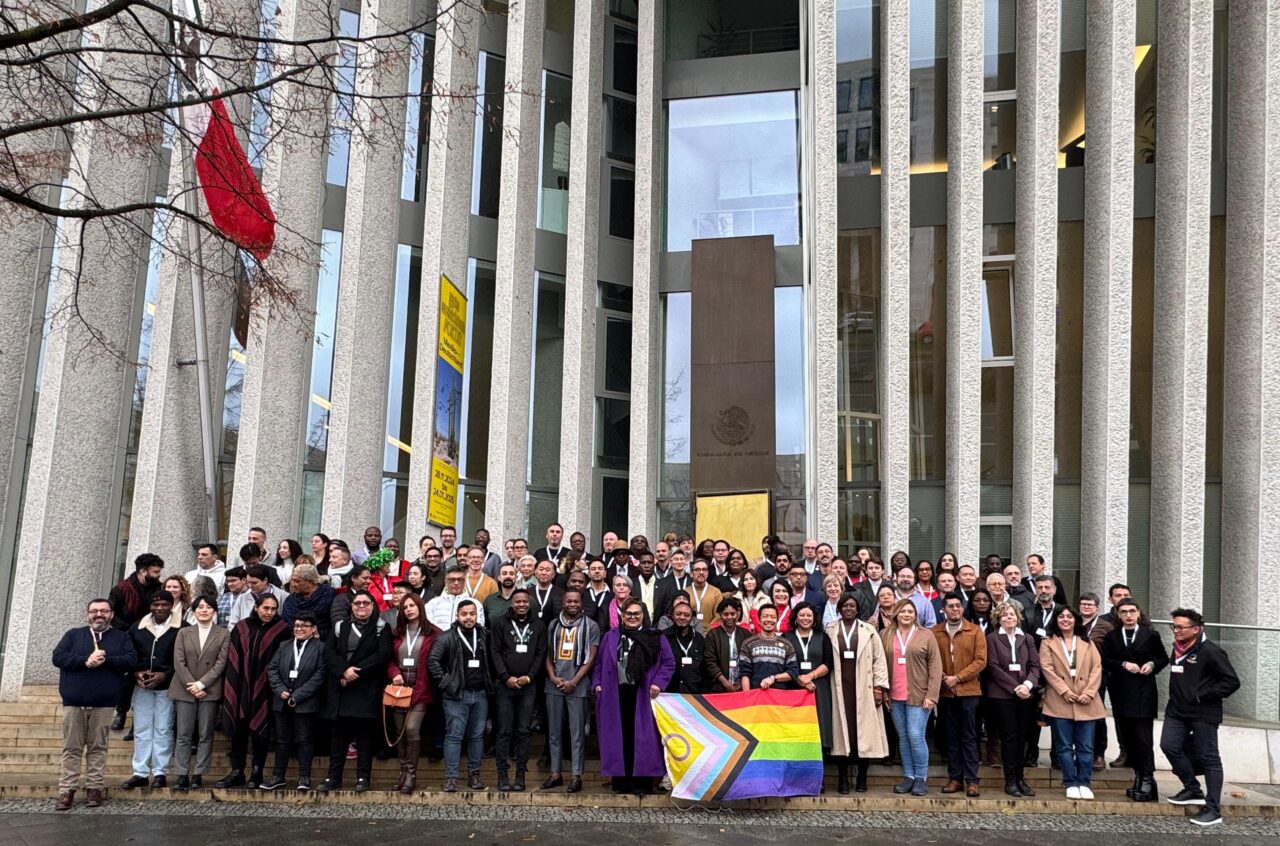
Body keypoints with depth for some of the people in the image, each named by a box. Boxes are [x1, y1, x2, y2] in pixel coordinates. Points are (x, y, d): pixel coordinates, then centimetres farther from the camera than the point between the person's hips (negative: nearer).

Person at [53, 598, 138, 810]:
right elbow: (58, 657, -2)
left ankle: (94, 788, 8)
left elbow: (131, 660, -4)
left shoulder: (122, 637, 10)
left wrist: (105, 660, -17)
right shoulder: (73, 634, 12)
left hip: (104, 703, -1)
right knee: (72, 748, 2)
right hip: (73, 702, 1)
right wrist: (85, 661, -16)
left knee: (98, 747, 2)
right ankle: (67, 790, 5)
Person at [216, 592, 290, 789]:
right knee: (238, 730, 7)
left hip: (263, 690, -2)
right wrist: (231, 688, -3)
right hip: (242, 688, 3)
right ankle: (237, 772, 17)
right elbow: (233, 659, 3)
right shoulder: (242, 628, 4)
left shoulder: (281, 630, -2)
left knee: (260, 730, 2)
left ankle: (257, 773, 12)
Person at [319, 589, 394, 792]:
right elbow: (329, 653, 3)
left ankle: (363, 778, 4)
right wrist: (344, 671, -14)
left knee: (365, 734, -1)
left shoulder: (381, 628, 5)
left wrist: (356, 671, -13)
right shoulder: (340, 627, 15)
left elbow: (383, 655, -8)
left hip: (367, 690, -3)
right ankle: (333, 778, 10)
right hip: (341, 690, 3)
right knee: (339, 734, 5)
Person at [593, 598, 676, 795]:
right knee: (619, 736, 4)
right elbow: (599, 663, 16)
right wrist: (597, 683, 3)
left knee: (642, 736, -2)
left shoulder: (655, 638, 5)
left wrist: (658, 683, -8)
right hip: (616, 694, 2)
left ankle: (642, 781, 5)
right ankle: (621, 780, 12)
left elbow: (668, 663, 3)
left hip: (643, 696, -2)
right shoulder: (610, 638, 14)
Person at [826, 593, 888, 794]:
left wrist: (879, 687, -3)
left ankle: (862, 778, 10)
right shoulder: (830, 631, 6)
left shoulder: (868, 631, 6)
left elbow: (879, 660, 4)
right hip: (840, 688, 0)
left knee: (864, 731, 1)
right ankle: (842, 778, 7)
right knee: (842, 731, 0)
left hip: (863, 689, 0)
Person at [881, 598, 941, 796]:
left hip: (918, 695, -3)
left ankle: (920, 778, 5)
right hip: (895, 696, 3)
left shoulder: (926, 636, 2)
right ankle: (908, 776, 17)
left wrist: (931, 695, -9)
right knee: (903, 737, 8)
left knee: (916, 736, -7)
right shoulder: (885, 635, 8)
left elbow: (935, 666, -1)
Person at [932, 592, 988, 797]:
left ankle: (971, 780, 3)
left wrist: (957, 678, -11)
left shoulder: (975, 632, 2)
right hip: (945, 692, 2)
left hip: (969, 690, -2)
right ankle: (954, 778, 13)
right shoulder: (935, 632, 6)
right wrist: (941, 677, -11)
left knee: (969, 737, 1)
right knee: (951, 737, 8)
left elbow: (980, 660, -5)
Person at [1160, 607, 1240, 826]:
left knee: (1209, 758, 0)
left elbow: (1232, 681, -16)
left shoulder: (1210, 651, -14)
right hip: (1177, 710, 7)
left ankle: (1213, 809, 5)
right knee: (1169, 745, -2)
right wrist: (1178, 697, 9)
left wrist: (1202, 696, -16)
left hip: (1203, 714, -7)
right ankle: (1193, 790, 17)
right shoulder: (1178, 649, 11)